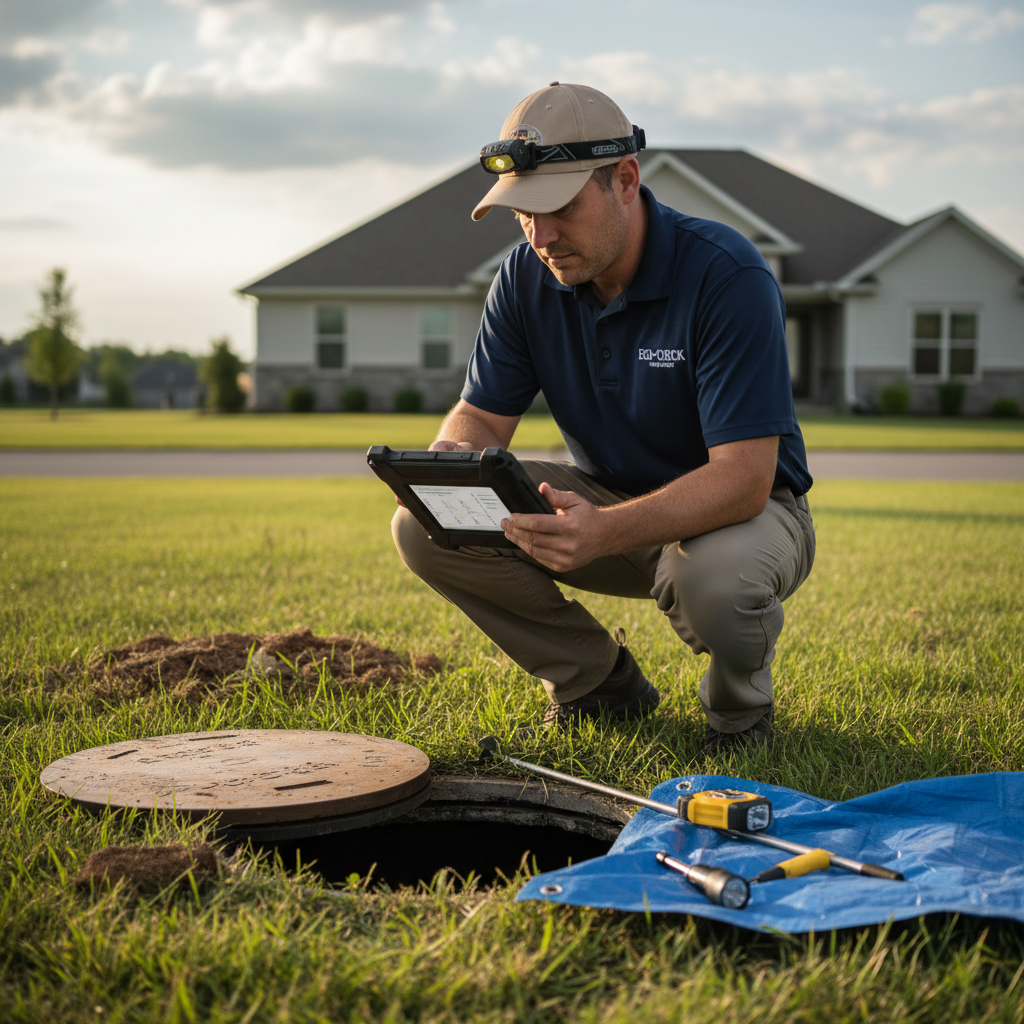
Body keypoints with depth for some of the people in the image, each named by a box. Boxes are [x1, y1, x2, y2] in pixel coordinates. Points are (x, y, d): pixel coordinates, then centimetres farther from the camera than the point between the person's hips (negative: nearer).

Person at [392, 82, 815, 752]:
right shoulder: (527, 278, -8)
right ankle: (600, 681, 4)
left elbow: (743, 477, -32)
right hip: (608, 503, 5)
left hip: (743, 509, -5)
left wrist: (605, 532, -50)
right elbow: (481, 415, -3)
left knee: (715, 579, -41)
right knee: (424, 526, -15)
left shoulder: (728, 276, -26)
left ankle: (740, 700, -2)